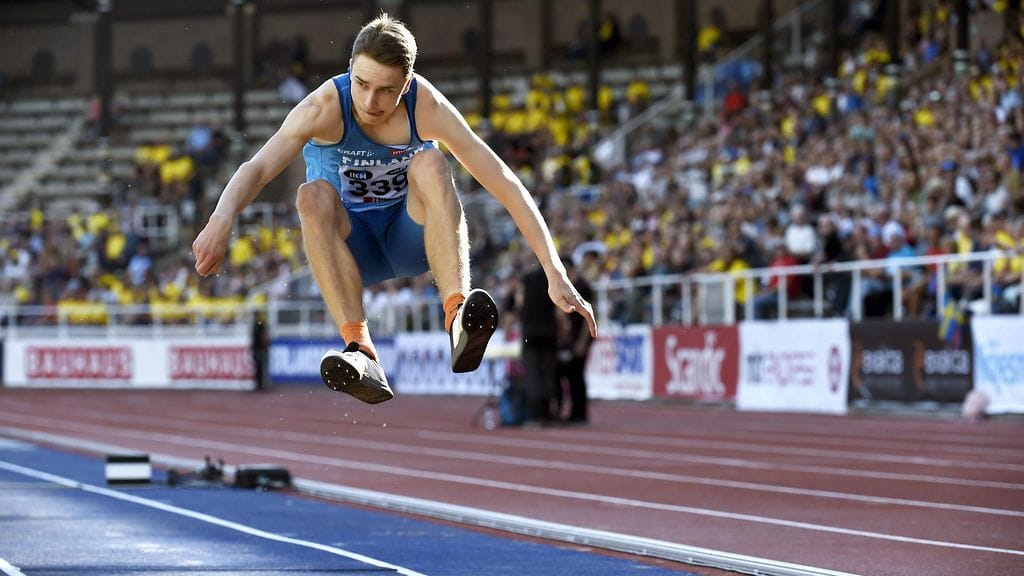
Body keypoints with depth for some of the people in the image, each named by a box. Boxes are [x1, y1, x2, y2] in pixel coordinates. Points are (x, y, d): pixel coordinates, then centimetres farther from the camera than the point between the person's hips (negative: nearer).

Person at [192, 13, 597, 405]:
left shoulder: (427, 108, -18)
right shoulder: (325, 108, -20)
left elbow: (504, 182, -20)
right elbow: (258, 168, -34)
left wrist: (555, 273, -28)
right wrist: (222, 219, -57)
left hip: (412, 238, 0)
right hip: (352, 248, 0)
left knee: (430, 163, -29)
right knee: (313, 196, -33)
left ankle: (458, 321, -45)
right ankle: (360, 351, -47)